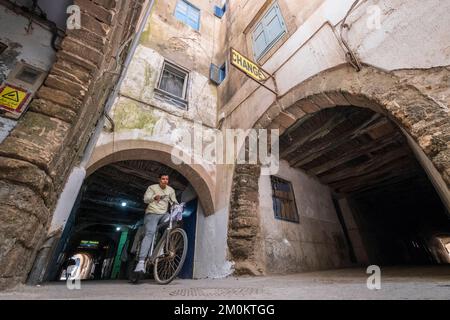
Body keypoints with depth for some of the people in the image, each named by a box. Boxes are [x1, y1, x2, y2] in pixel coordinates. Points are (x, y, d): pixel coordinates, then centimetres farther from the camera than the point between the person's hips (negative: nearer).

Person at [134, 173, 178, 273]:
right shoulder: (152, 187, 0)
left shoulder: (171, 190, 9)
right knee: (150, 233, -22)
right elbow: (145, 199, -12)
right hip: (152, 213, -3)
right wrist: (154, 197, -33)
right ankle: (141, 261, -25)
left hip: (164, 214, 4)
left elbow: (174, 201, 6)